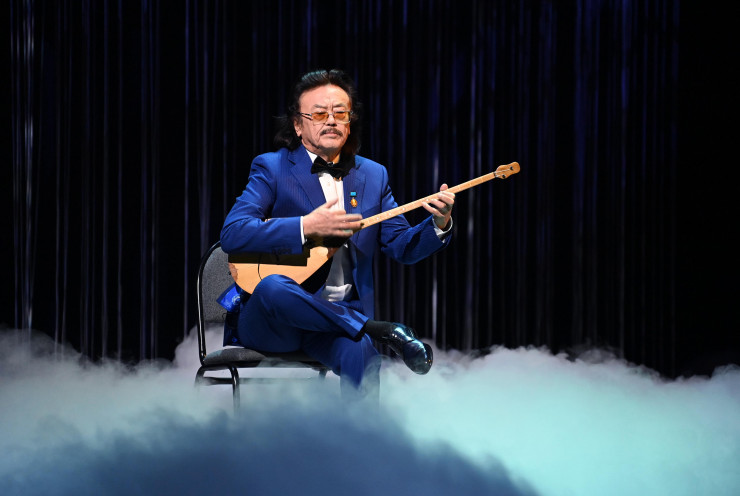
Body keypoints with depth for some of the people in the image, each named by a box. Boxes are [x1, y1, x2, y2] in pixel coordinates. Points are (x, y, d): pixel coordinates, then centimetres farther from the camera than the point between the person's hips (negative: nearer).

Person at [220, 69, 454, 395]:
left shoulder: (372, 176, 15)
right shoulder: (271, 169, 1)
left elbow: (402, 247, 14)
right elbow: (232, 234, -13)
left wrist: (439, 225, -7)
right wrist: (307, 227, -20)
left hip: (339, 318, 2)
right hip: (270, 321, -2)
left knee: (359, 351, -33)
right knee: (272, 287, -38)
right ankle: (379, 330, -26)